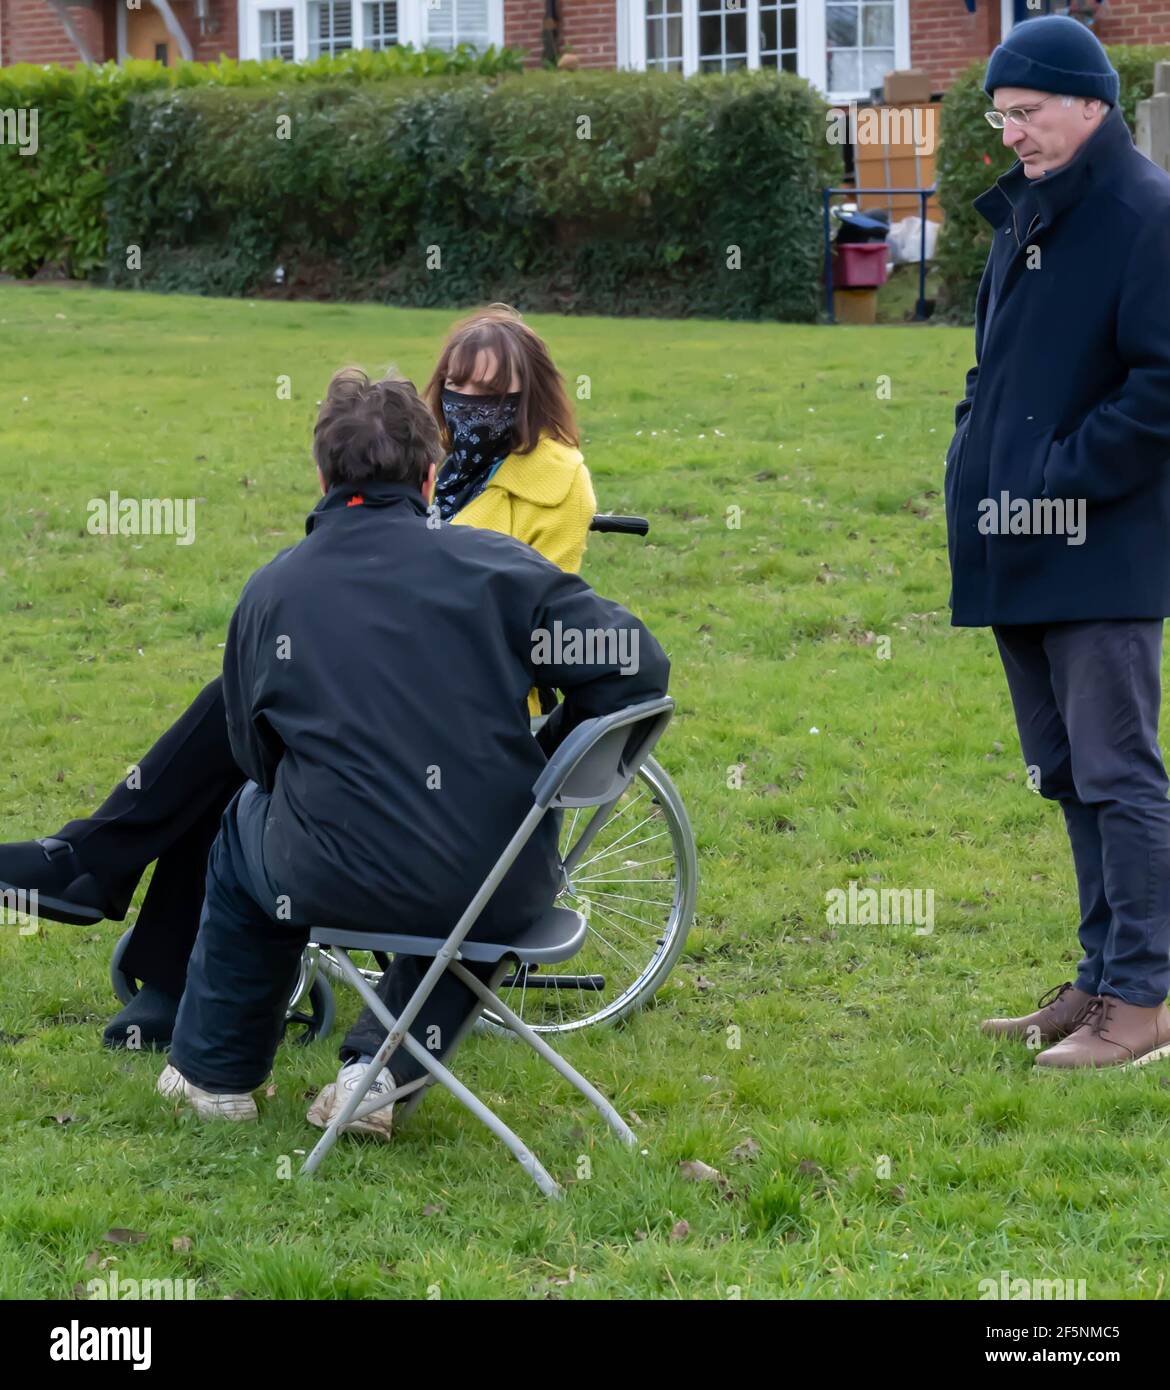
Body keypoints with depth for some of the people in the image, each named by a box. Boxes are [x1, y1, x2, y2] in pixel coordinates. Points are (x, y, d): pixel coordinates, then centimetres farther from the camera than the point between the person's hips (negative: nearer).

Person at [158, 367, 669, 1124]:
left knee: (247, 827, 35)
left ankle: (216, 1072, 41)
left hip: (338, 883, 1)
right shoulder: (497, 564, -5)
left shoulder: (269, 591, -1)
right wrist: (547, 764, 6)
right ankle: (393, 1069, 22)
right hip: (502, 895, 0)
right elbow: (638, 666, -9)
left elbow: (257, 755, 9)